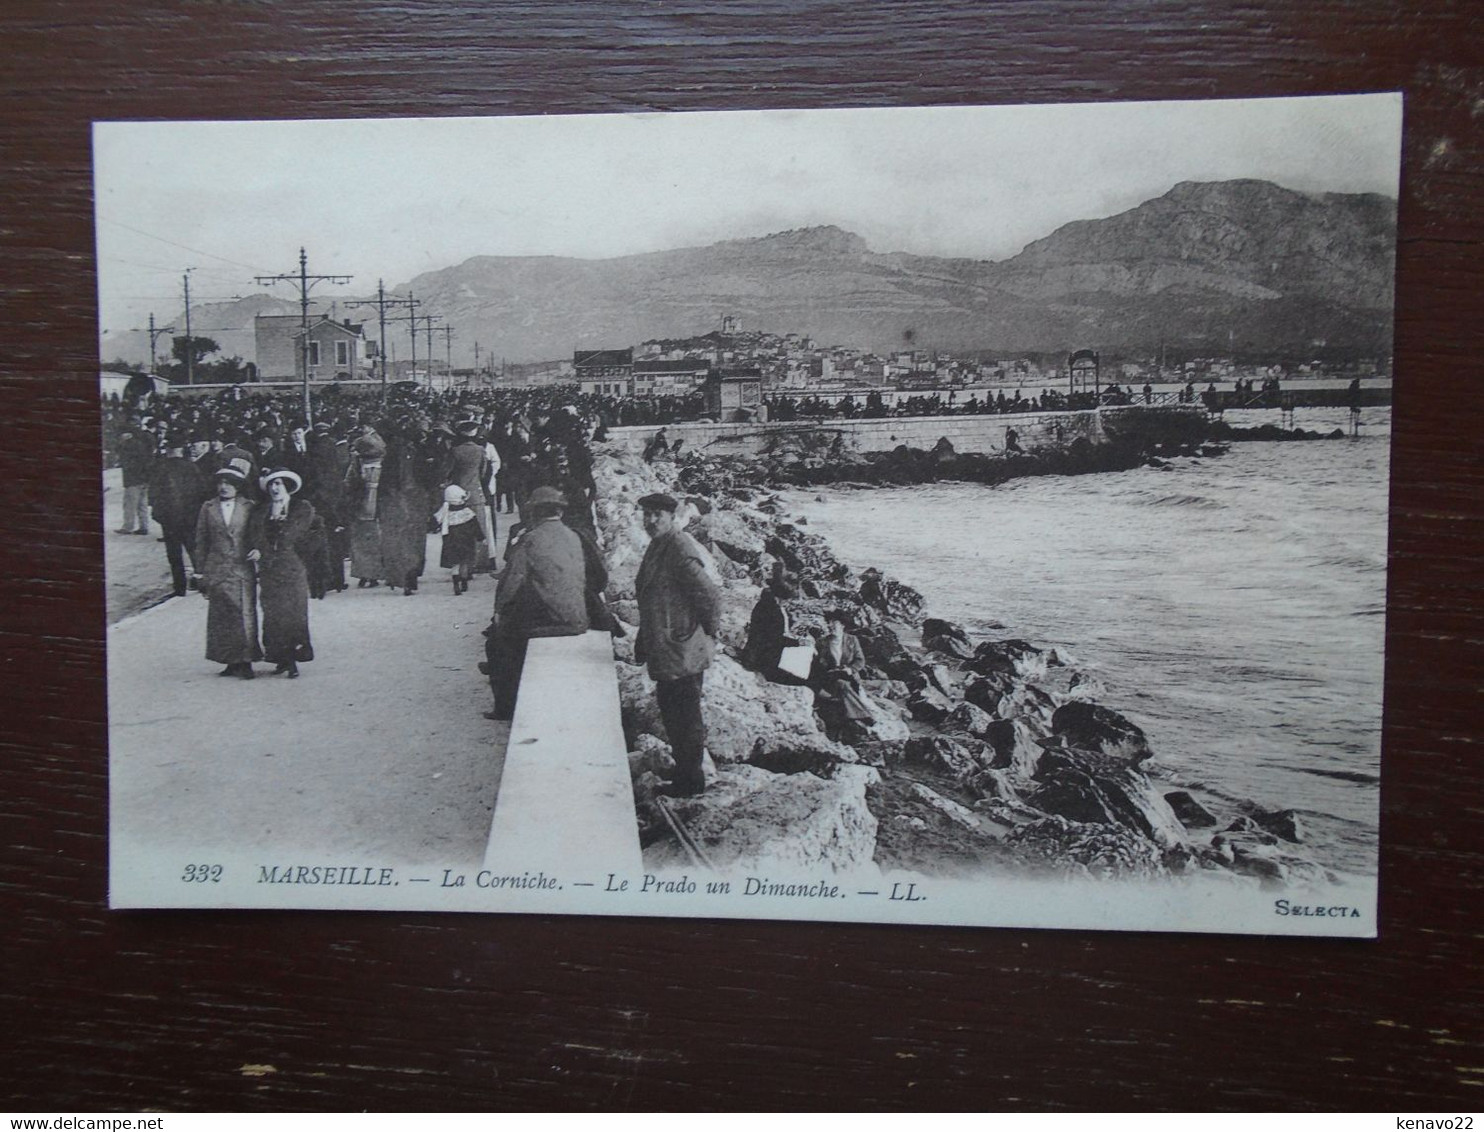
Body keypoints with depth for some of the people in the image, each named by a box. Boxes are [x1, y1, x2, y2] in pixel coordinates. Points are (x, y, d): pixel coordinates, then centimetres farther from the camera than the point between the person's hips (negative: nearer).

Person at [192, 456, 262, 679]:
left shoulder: (249, 507, 3)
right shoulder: (208, 508, 8)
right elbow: (201, 544, 10)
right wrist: (201, 575, 8)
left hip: (243, 571, -2)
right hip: (217, 571, 2)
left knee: (245, 614, -5)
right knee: (221, 617, 3)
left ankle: (245, 662, 2)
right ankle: (232, 662, 11)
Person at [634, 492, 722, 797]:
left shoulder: (680, 550, -20)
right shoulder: (658, 547, 13)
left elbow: (710, 595, -24)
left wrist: (706, 631, -12)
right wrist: (644, 641, 22)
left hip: (683, 651, -10)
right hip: (666, 650, 10)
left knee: (685, 716, 0)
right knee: (671, 710, 19)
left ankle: (691, 780, 12)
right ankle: (685, 772, 32)